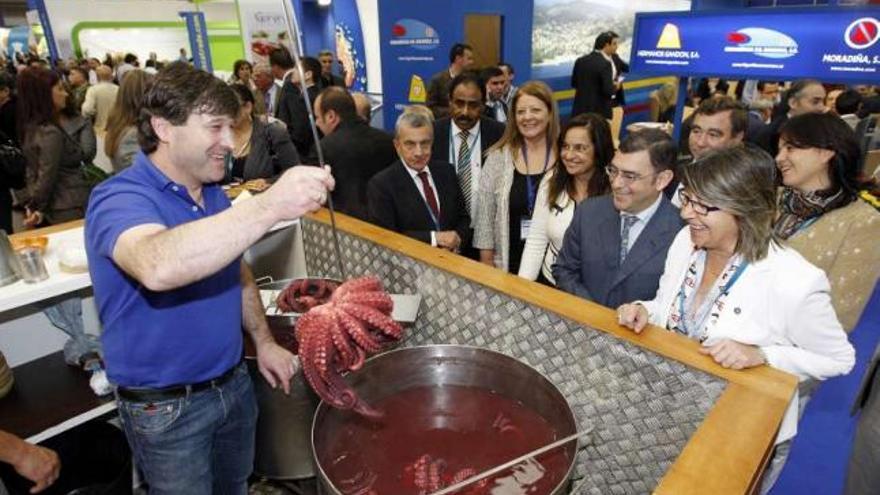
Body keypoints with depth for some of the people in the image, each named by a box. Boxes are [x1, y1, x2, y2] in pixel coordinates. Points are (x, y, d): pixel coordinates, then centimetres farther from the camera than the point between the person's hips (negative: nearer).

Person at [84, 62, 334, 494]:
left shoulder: (212, 193, 1)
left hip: (233, 383, 7)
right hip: (165, 407, -6)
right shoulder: (119, 198, -23)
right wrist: (269, 206, -52)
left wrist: (263, 342, 7)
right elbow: (158, 268, -46)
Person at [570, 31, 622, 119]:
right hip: (599, 110, -6)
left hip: (580, 109, 6)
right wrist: (615, 86, 2)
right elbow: (608, 91, -18)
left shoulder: (580, 60, 5)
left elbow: (574, 83, 14)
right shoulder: (605, 64, -15)